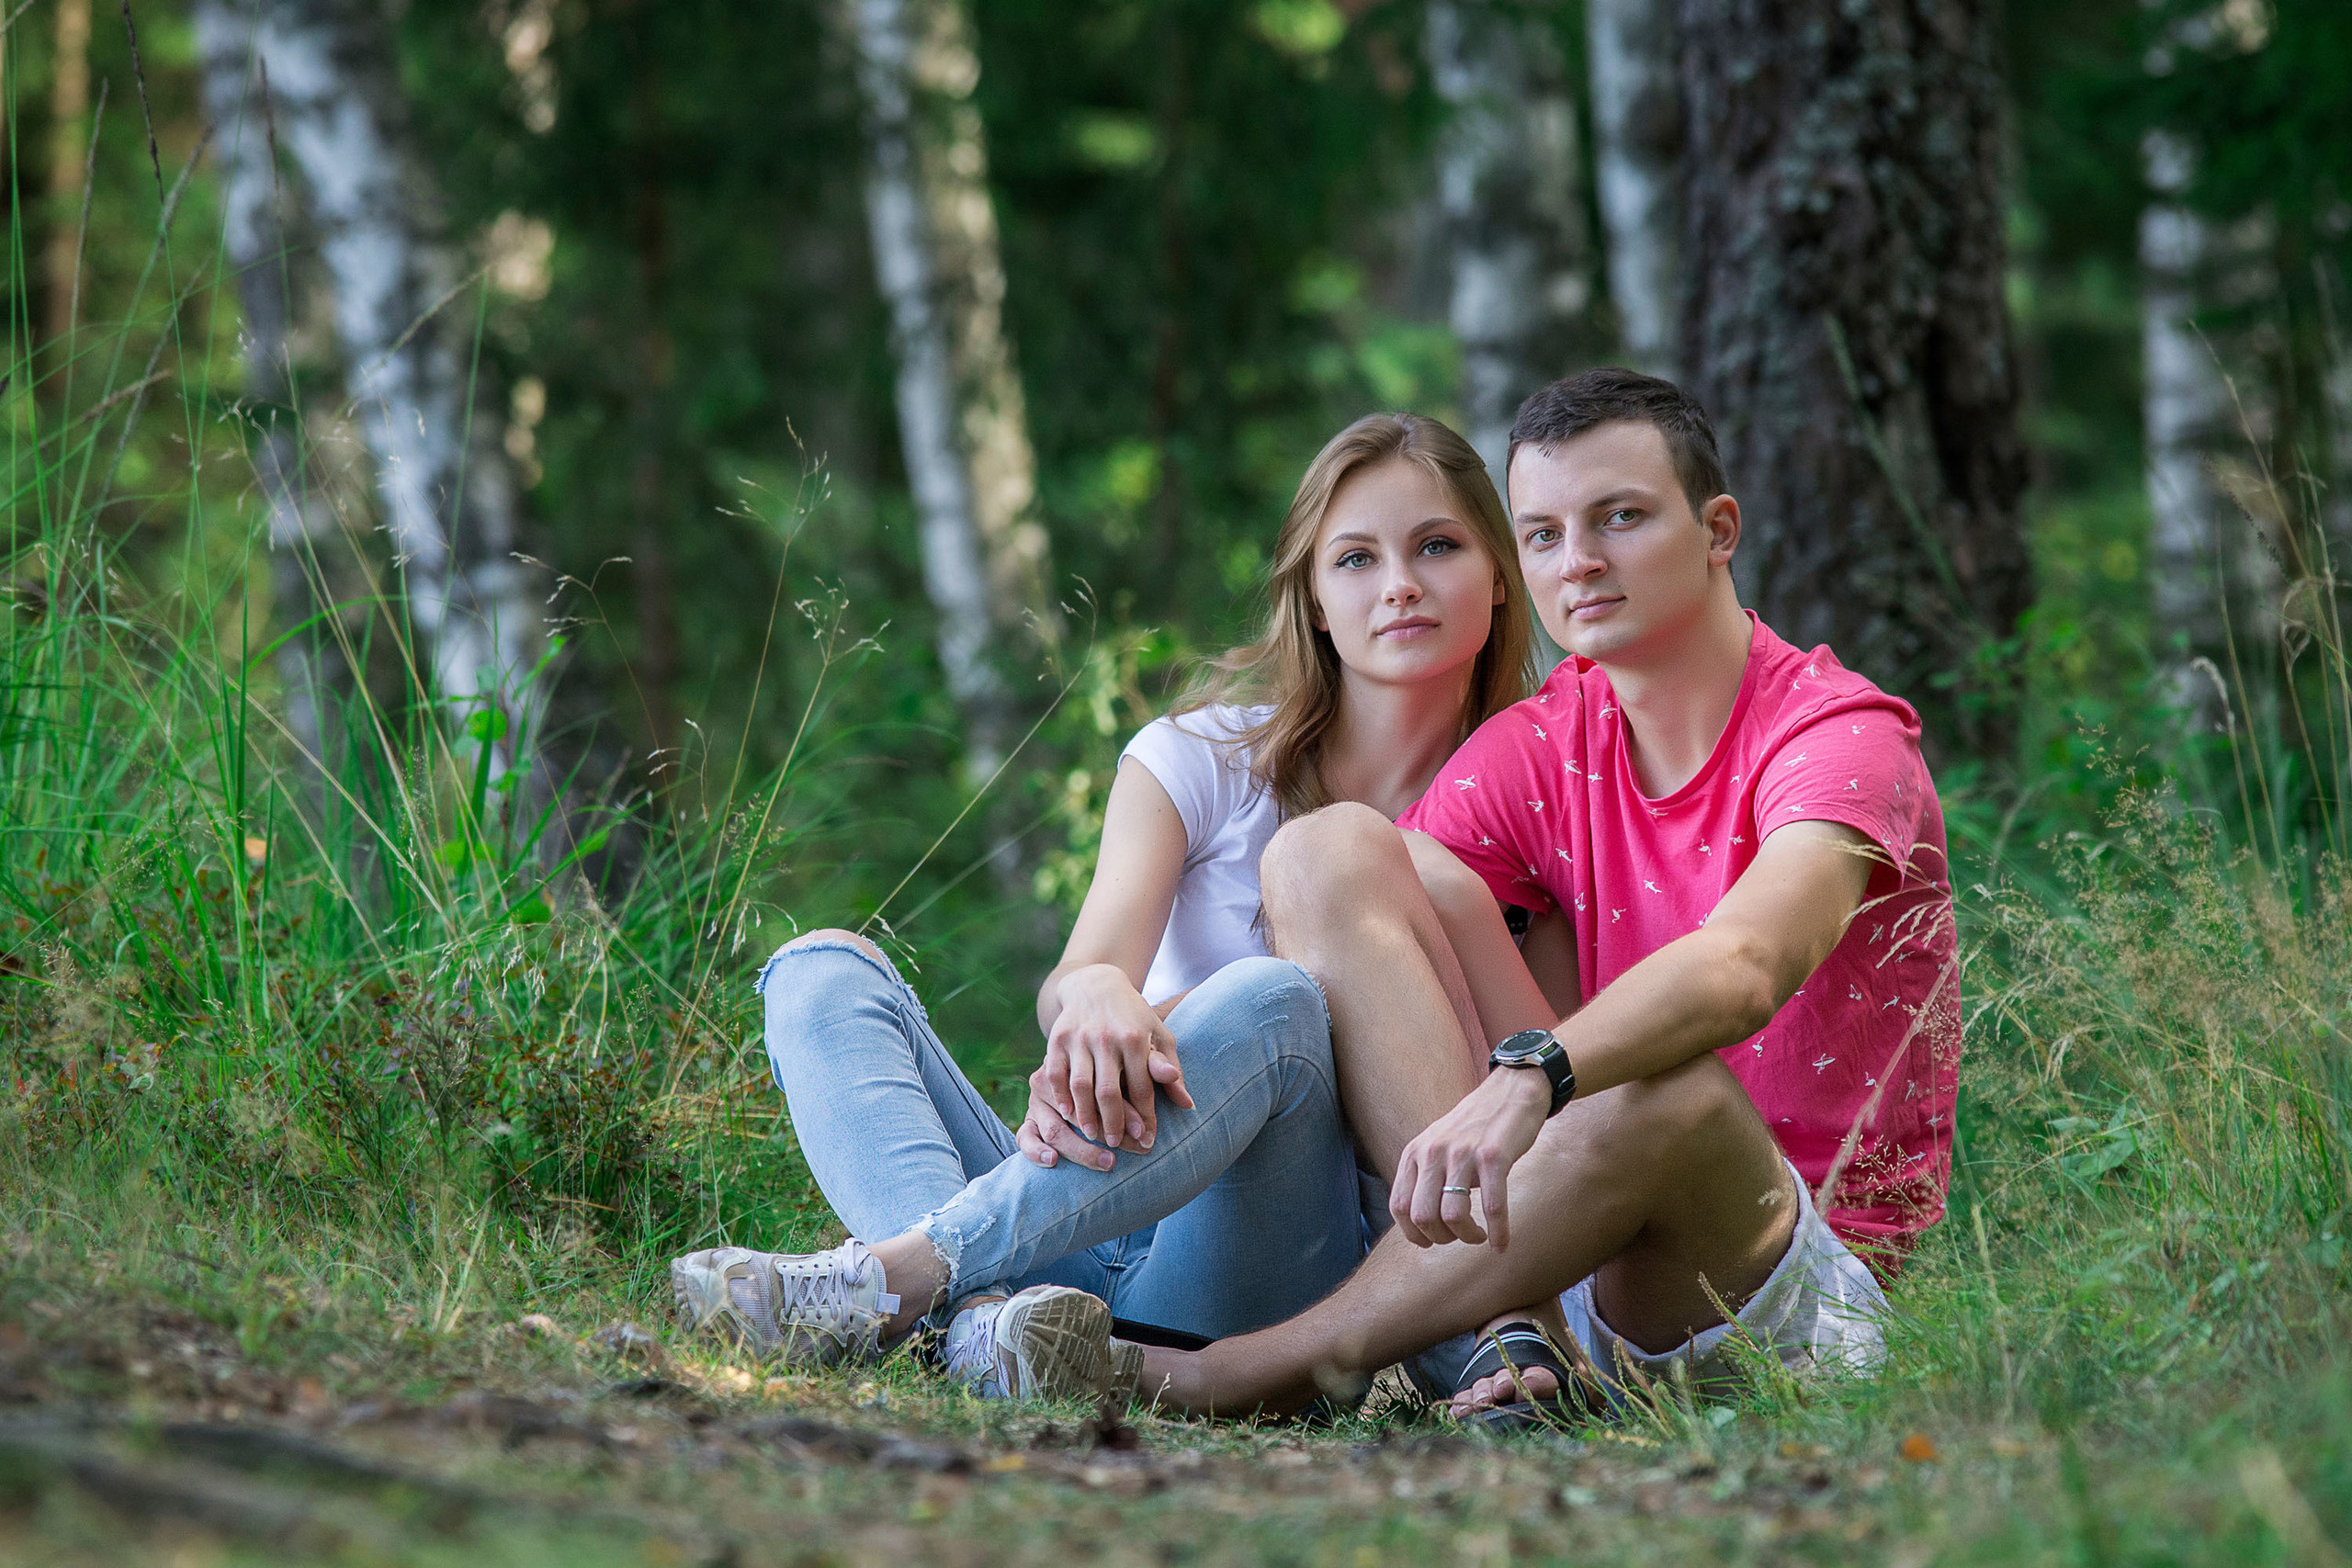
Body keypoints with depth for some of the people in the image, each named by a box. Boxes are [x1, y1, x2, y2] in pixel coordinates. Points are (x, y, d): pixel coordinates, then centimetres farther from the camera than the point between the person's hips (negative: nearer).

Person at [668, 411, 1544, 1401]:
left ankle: (892, 1276, -39)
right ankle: (982, 1309, -41)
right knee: (822, 969, -13)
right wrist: (1094, 995, -36)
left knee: (1271, 1003, -30)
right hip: (1086, 1232, 3)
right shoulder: (1204, 760, 7)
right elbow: (1071, 982, -11)